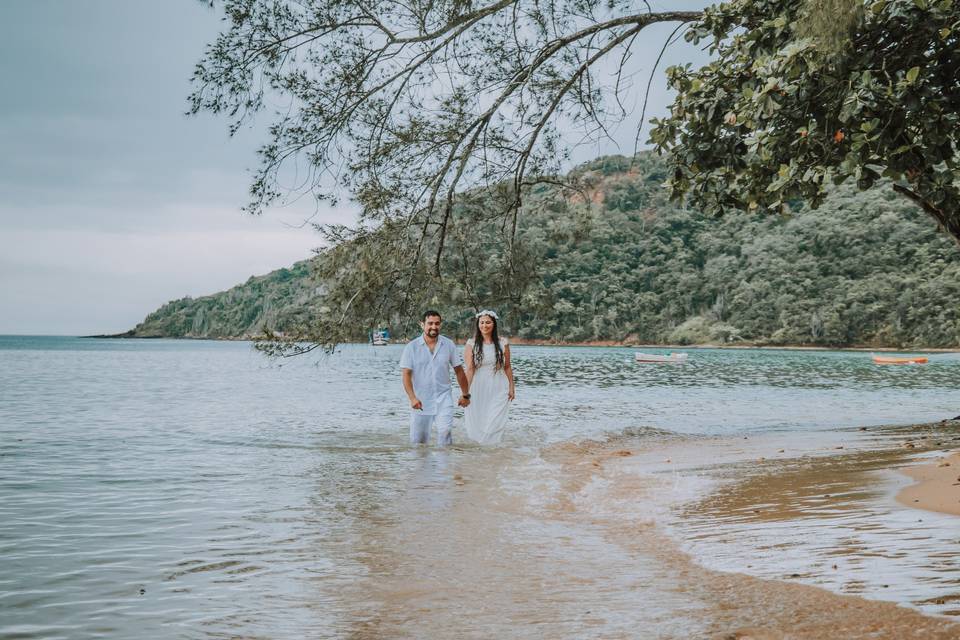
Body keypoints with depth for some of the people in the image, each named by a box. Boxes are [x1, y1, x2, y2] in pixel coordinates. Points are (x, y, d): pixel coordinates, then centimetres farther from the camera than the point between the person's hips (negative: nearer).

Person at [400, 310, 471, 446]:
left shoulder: (449, 345, 1)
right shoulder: (411, 347, -3)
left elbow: (459, 370, 10)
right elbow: (406, 374, -7)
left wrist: (465, 394, 13)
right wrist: (412, 398, -19)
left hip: (443, 399, 0)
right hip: (420, 401, 0)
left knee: (445, 431, -19)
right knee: (418, 439, 5)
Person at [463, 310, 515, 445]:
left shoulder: (502, 343, 2)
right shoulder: (472, 344, -1)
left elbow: (507, 367, 8)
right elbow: (469, 369, -6)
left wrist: (511, 387, 7)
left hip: (498, 389, 0)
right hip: (479, 389, 0)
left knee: (494, 424, -5)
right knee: (478, 424, 4)